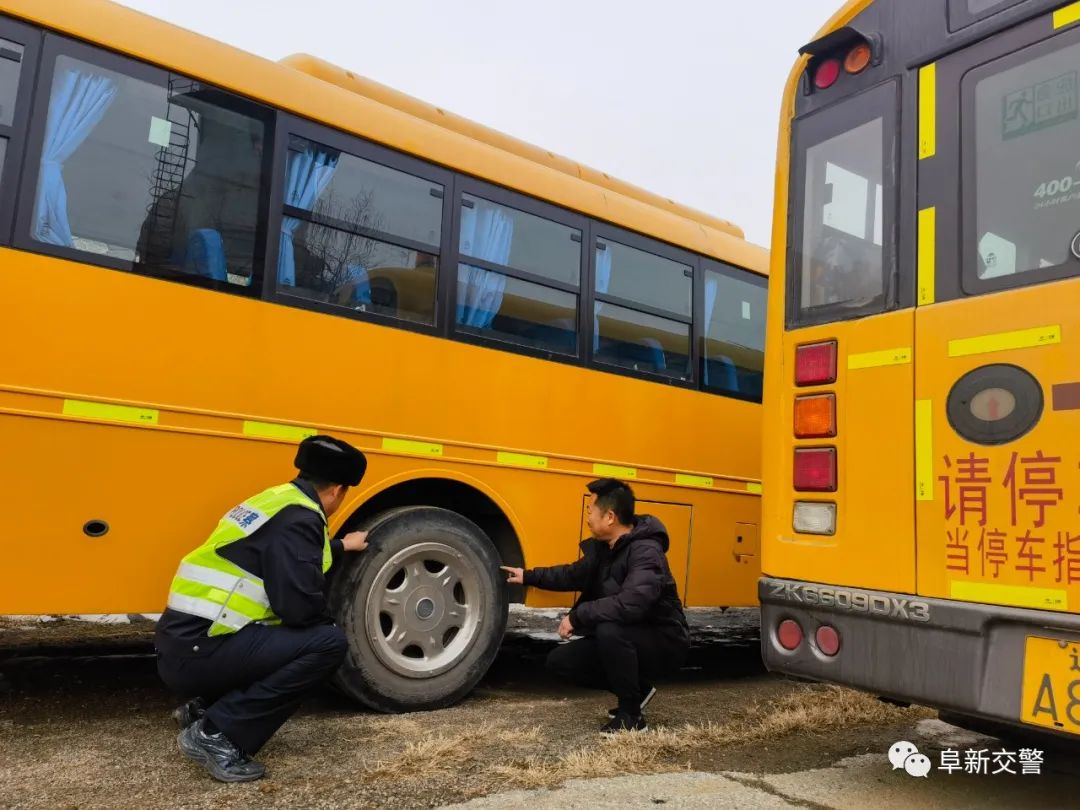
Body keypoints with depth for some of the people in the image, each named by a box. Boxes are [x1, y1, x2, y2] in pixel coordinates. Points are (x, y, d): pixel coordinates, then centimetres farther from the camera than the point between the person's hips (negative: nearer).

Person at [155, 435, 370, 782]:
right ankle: (216, 732, -10)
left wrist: (340, 546, 47)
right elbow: (300, 607, -22)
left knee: (296, 637, 21)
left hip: (182, 643, 10)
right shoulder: (297, 518, -15)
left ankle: (204, 708, 15)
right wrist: (327, 624, 0)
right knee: (327, 643, -15)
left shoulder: (280, 500, 14)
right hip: (198, 650, -10)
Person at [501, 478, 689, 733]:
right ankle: (634, 689, 13)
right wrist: (529, 576, 19)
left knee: (609, 629, -36)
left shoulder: (646, 552, -27)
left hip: (662, 642, -9)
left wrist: (577, 617, -32)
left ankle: (631, 714, -16)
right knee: (559, 661, 1)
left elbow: (630, 604, -42)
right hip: (623, 641, 9)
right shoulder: (603, 547, 0)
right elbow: (576, 575, 20)